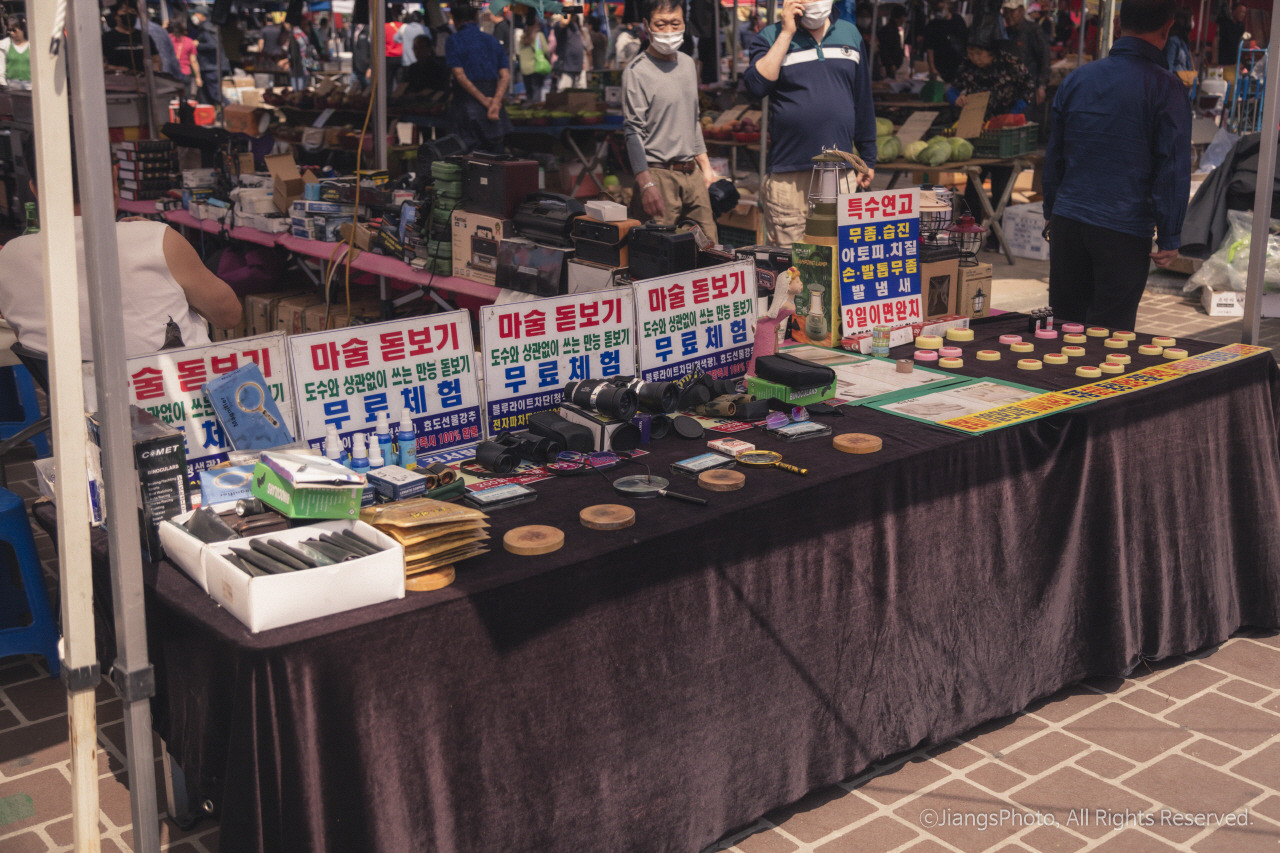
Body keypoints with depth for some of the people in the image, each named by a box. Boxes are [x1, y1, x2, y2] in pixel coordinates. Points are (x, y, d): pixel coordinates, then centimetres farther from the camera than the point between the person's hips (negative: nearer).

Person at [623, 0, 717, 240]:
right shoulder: (636, 71, -8)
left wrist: (705, 167, 19)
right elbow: (633, 132, -12)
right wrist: (646, 184, -19)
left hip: (692, 173, 7)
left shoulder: (687, 63, 14)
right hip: (659, 174, -7)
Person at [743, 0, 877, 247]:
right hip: (790, 175, -3)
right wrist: (787, 33, -12)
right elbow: (757, 85, -16)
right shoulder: (771, 37, 3)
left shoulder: (850, 34, 14)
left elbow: (863, 99, 18)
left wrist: (868, 159, 17)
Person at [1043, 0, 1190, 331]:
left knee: (1064, 326, 14)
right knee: (1110, 337, 2)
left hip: (1067, 223, 5)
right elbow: (1173, 167, -8)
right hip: (1124, 230, -5)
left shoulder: (1077, 78, 8)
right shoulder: (1165, 87, -7)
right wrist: (1170, 238, -3)